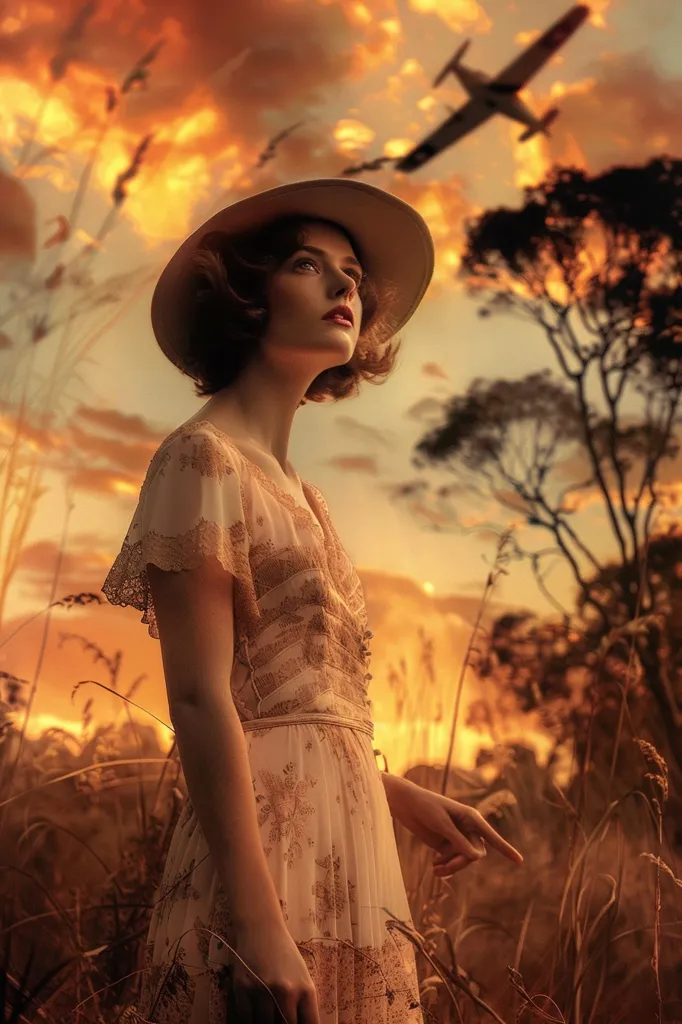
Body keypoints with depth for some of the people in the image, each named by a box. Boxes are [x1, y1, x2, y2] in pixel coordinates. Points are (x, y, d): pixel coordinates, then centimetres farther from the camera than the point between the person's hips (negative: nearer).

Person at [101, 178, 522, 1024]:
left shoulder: (296, 491, 14)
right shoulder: (205, 458, -11)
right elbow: (199, 700, -18)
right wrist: (258, 926, -22)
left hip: (340, 846, 8)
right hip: (266, 845, -8)